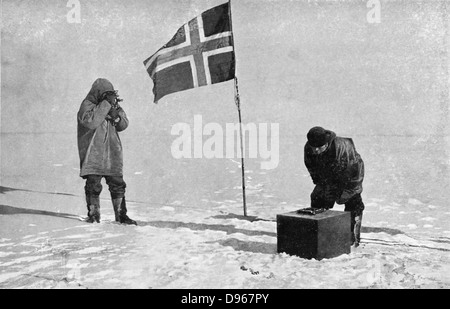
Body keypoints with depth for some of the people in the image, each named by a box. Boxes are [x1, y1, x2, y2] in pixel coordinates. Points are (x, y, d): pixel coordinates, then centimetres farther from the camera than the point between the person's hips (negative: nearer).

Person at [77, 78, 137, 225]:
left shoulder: (113, 105, 12)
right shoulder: (87, 105, -3)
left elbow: (124, 124, 9)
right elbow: (90, 122, -23)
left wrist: (115, 115, -12)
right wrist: (106, 104, -21)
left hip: (112, 154, 4)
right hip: (93, 154, -4)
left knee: (118, 185, 4)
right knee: (93, 185, -1)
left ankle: (121, 215, 12)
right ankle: (93, 213, 16)